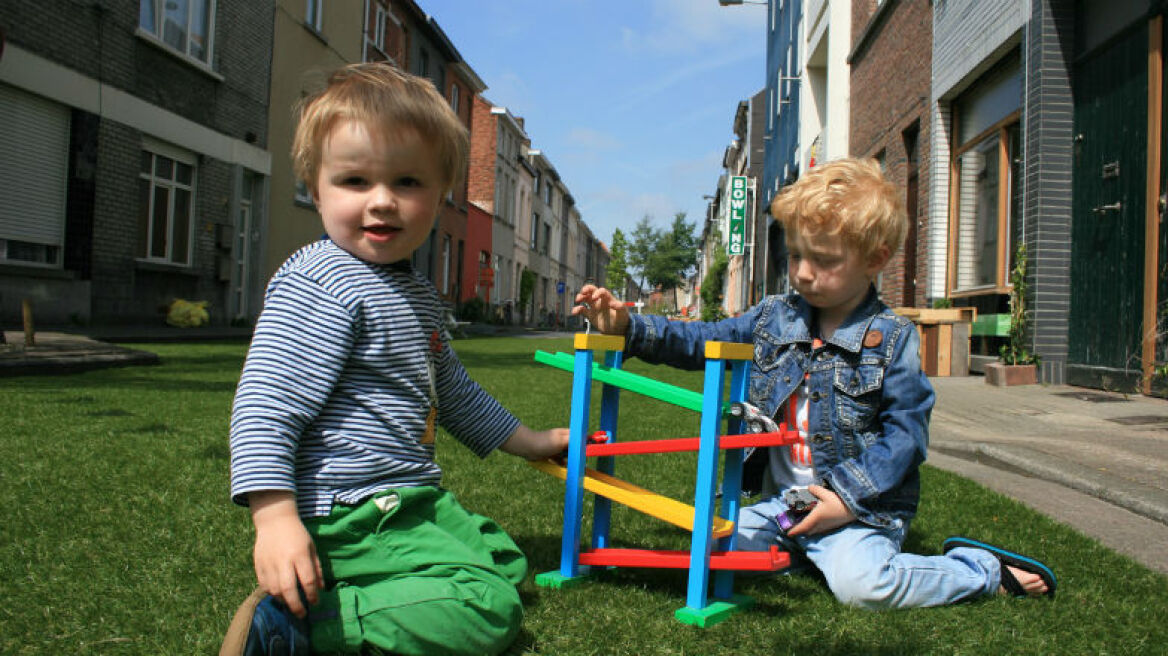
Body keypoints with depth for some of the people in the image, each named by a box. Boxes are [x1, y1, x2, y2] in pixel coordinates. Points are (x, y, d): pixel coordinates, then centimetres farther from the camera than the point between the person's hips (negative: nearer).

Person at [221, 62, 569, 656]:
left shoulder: (418, 294, 14)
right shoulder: (319, 286, -17)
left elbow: (450, 390, 27)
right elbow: (265, 406, -22)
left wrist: (528, 440, 33)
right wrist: (275, 520, -29)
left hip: (410, 503, 10)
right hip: (347, 517, -10)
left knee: (508, 564, 20)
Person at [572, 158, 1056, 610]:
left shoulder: (891, 338, -8)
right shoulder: (774, 317, 6)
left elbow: (906, 431, -10)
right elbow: (699, 342, 9)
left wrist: (848, 497, -18)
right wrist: (629, 328, -5)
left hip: (861, 509, -5)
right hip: (782, 501, 5)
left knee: (861, 582, -29)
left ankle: (984, 569, -2)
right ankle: (808, 551, 11)